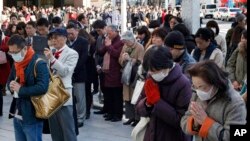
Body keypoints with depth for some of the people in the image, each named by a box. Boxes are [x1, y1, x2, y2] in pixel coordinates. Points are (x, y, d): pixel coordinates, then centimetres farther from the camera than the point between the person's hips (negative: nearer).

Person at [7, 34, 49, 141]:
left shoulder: (39, 64, -15)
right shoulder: (16, 63, 11)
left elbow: (42, 87, -26)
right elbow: (9, 81, 21)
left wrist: (20, 90, -19)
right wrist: (11, 85, -4)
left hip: (31, 117, -8)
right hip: (17, 116, 8)